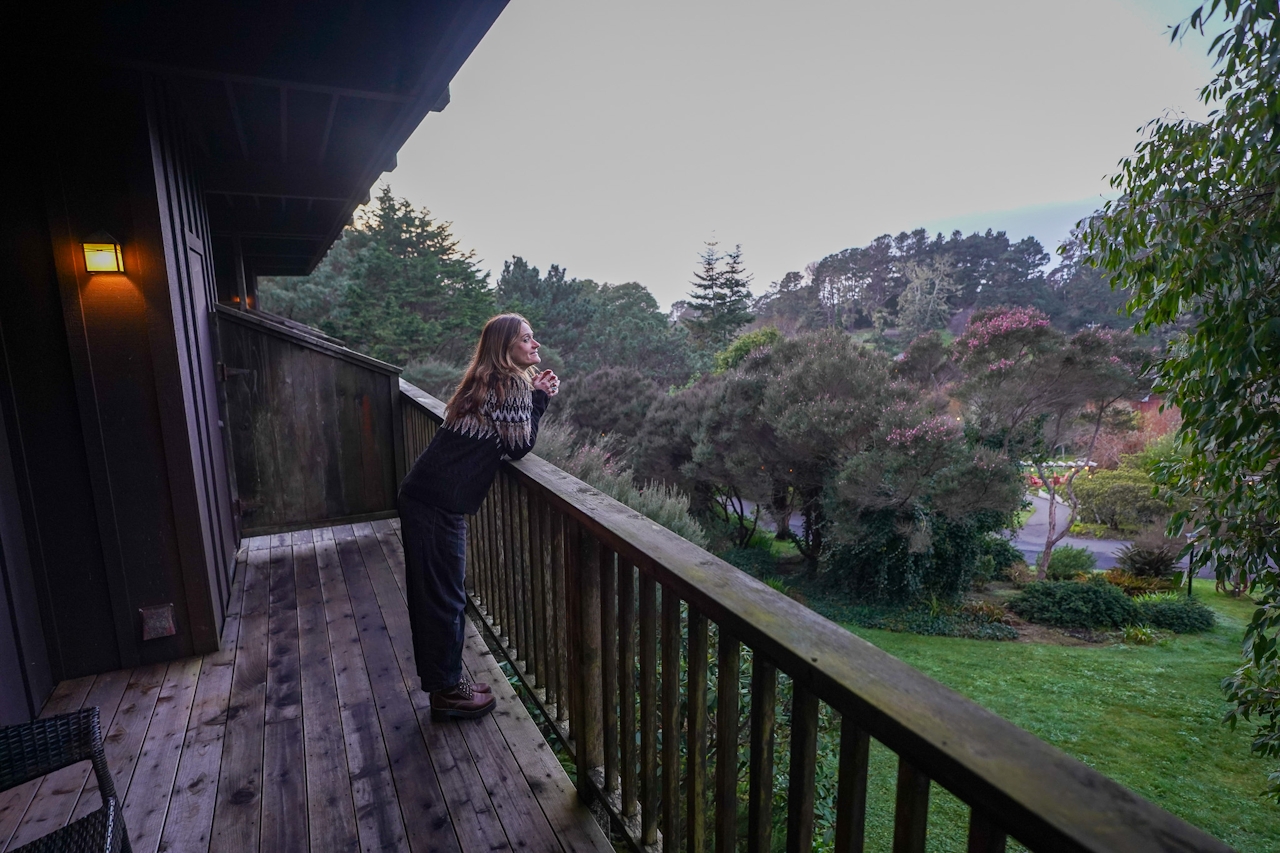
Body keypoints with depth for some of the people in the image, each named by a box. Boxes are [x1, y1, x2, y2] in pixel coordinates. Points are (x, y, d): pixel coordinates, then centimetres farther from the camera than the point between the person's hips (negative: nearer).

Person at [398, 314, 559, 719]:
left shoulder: (488, 381, 16)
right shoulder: (512, 384, -12)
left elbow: (502, 439, 16)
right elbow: (519, 446, -9)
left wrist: (537, 395, 9)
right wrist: (540, 398, -2)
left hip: (424, 495, 10)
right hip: (439, 503, -10)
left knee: (435, 593, 18)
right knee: (445, 597, 4)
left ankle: (446, 680, 33)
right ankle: (447, 690, 21)